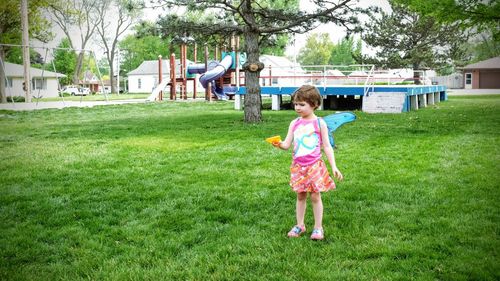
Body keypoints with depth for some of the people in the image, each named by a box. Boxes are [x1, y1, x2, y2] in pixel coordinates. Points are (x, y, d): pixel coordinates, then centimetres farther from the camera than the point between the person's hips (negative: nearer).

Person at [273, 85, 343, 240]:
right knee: (300, 196, 12)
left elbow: (327, 146, -2)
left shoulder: (319, 123, -5)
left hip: (314, 166, -3)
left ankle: (318, 227, 13)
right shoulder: (294, 124, 4)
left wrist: (334, 166, -6)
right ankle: (299, 225, 24)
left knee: (315, 196, 2)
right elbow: (287, 144, 0)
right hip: (298, 166, 3)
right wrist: (279, 144, -24)